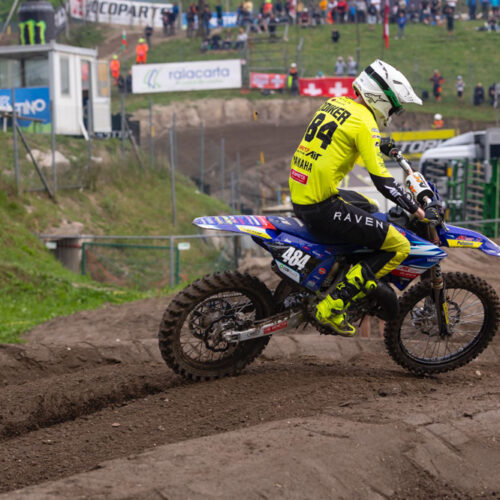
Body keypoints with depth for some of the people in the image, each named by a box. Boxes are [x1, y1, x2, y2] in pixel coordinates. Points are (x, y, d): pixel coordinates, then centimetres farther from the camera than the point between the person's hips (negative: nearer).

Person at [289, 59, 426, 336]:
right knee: (399, 247, -6)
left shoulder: (333, 103, 12)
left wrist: (378, 147, 44)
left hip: (298, 195, 10)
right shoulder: (364, 122, -13)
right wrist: (420, 212, -11)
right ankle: (333, 305, -10)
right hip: (321, 207, -10)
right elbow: (382, 181, -18)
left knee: (367, 206, 36)